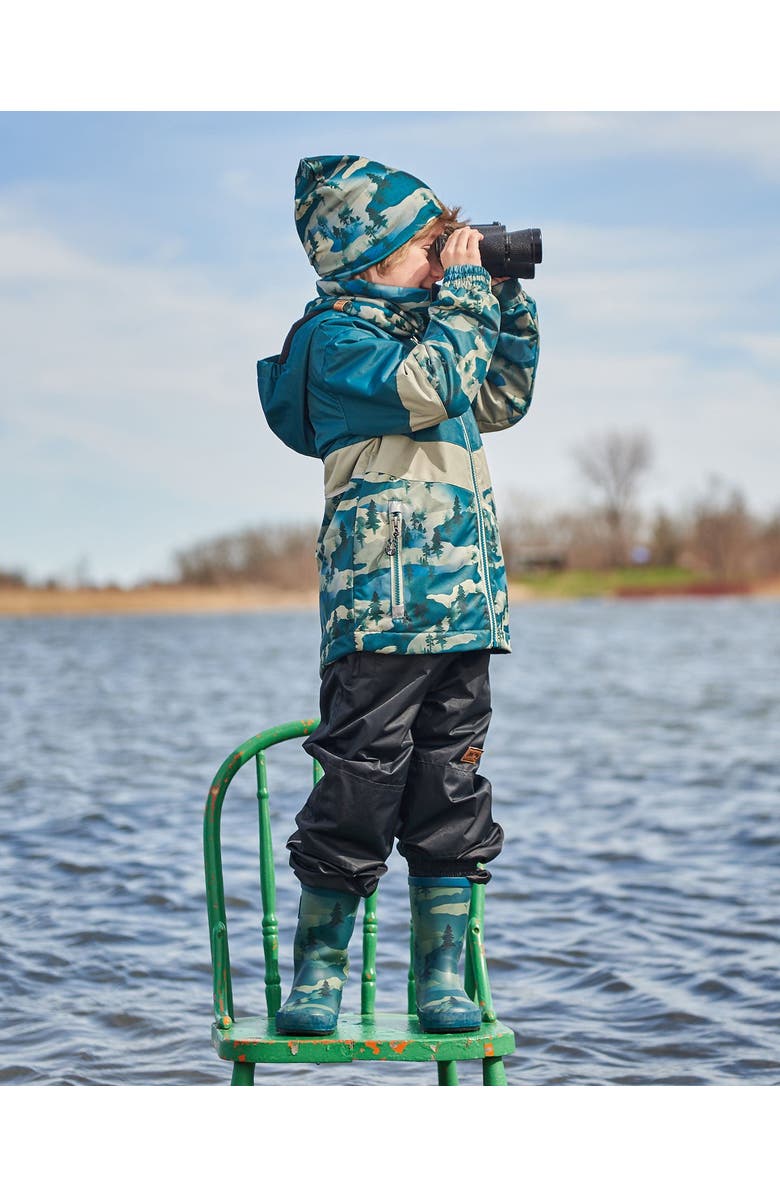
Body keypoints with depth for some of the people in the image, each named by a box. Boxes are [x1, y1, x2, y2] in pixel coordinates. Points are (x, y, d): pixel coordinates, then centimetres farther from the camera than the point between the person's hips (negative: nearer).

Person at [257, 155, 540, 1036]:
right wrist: (467, 290, -10)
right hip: (383, 609, -8)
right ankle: (315, 980, 6)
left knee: (452, 798, 8)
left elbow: (500, 402, 32)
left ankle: (440, 981, 14)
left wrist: (509, 302, 22)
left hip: (464, 606, 8)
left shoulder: (419, 325, 21)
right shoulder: (338, 334, -5)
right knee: (358, 795, -5)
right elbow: (428, 387, -22)